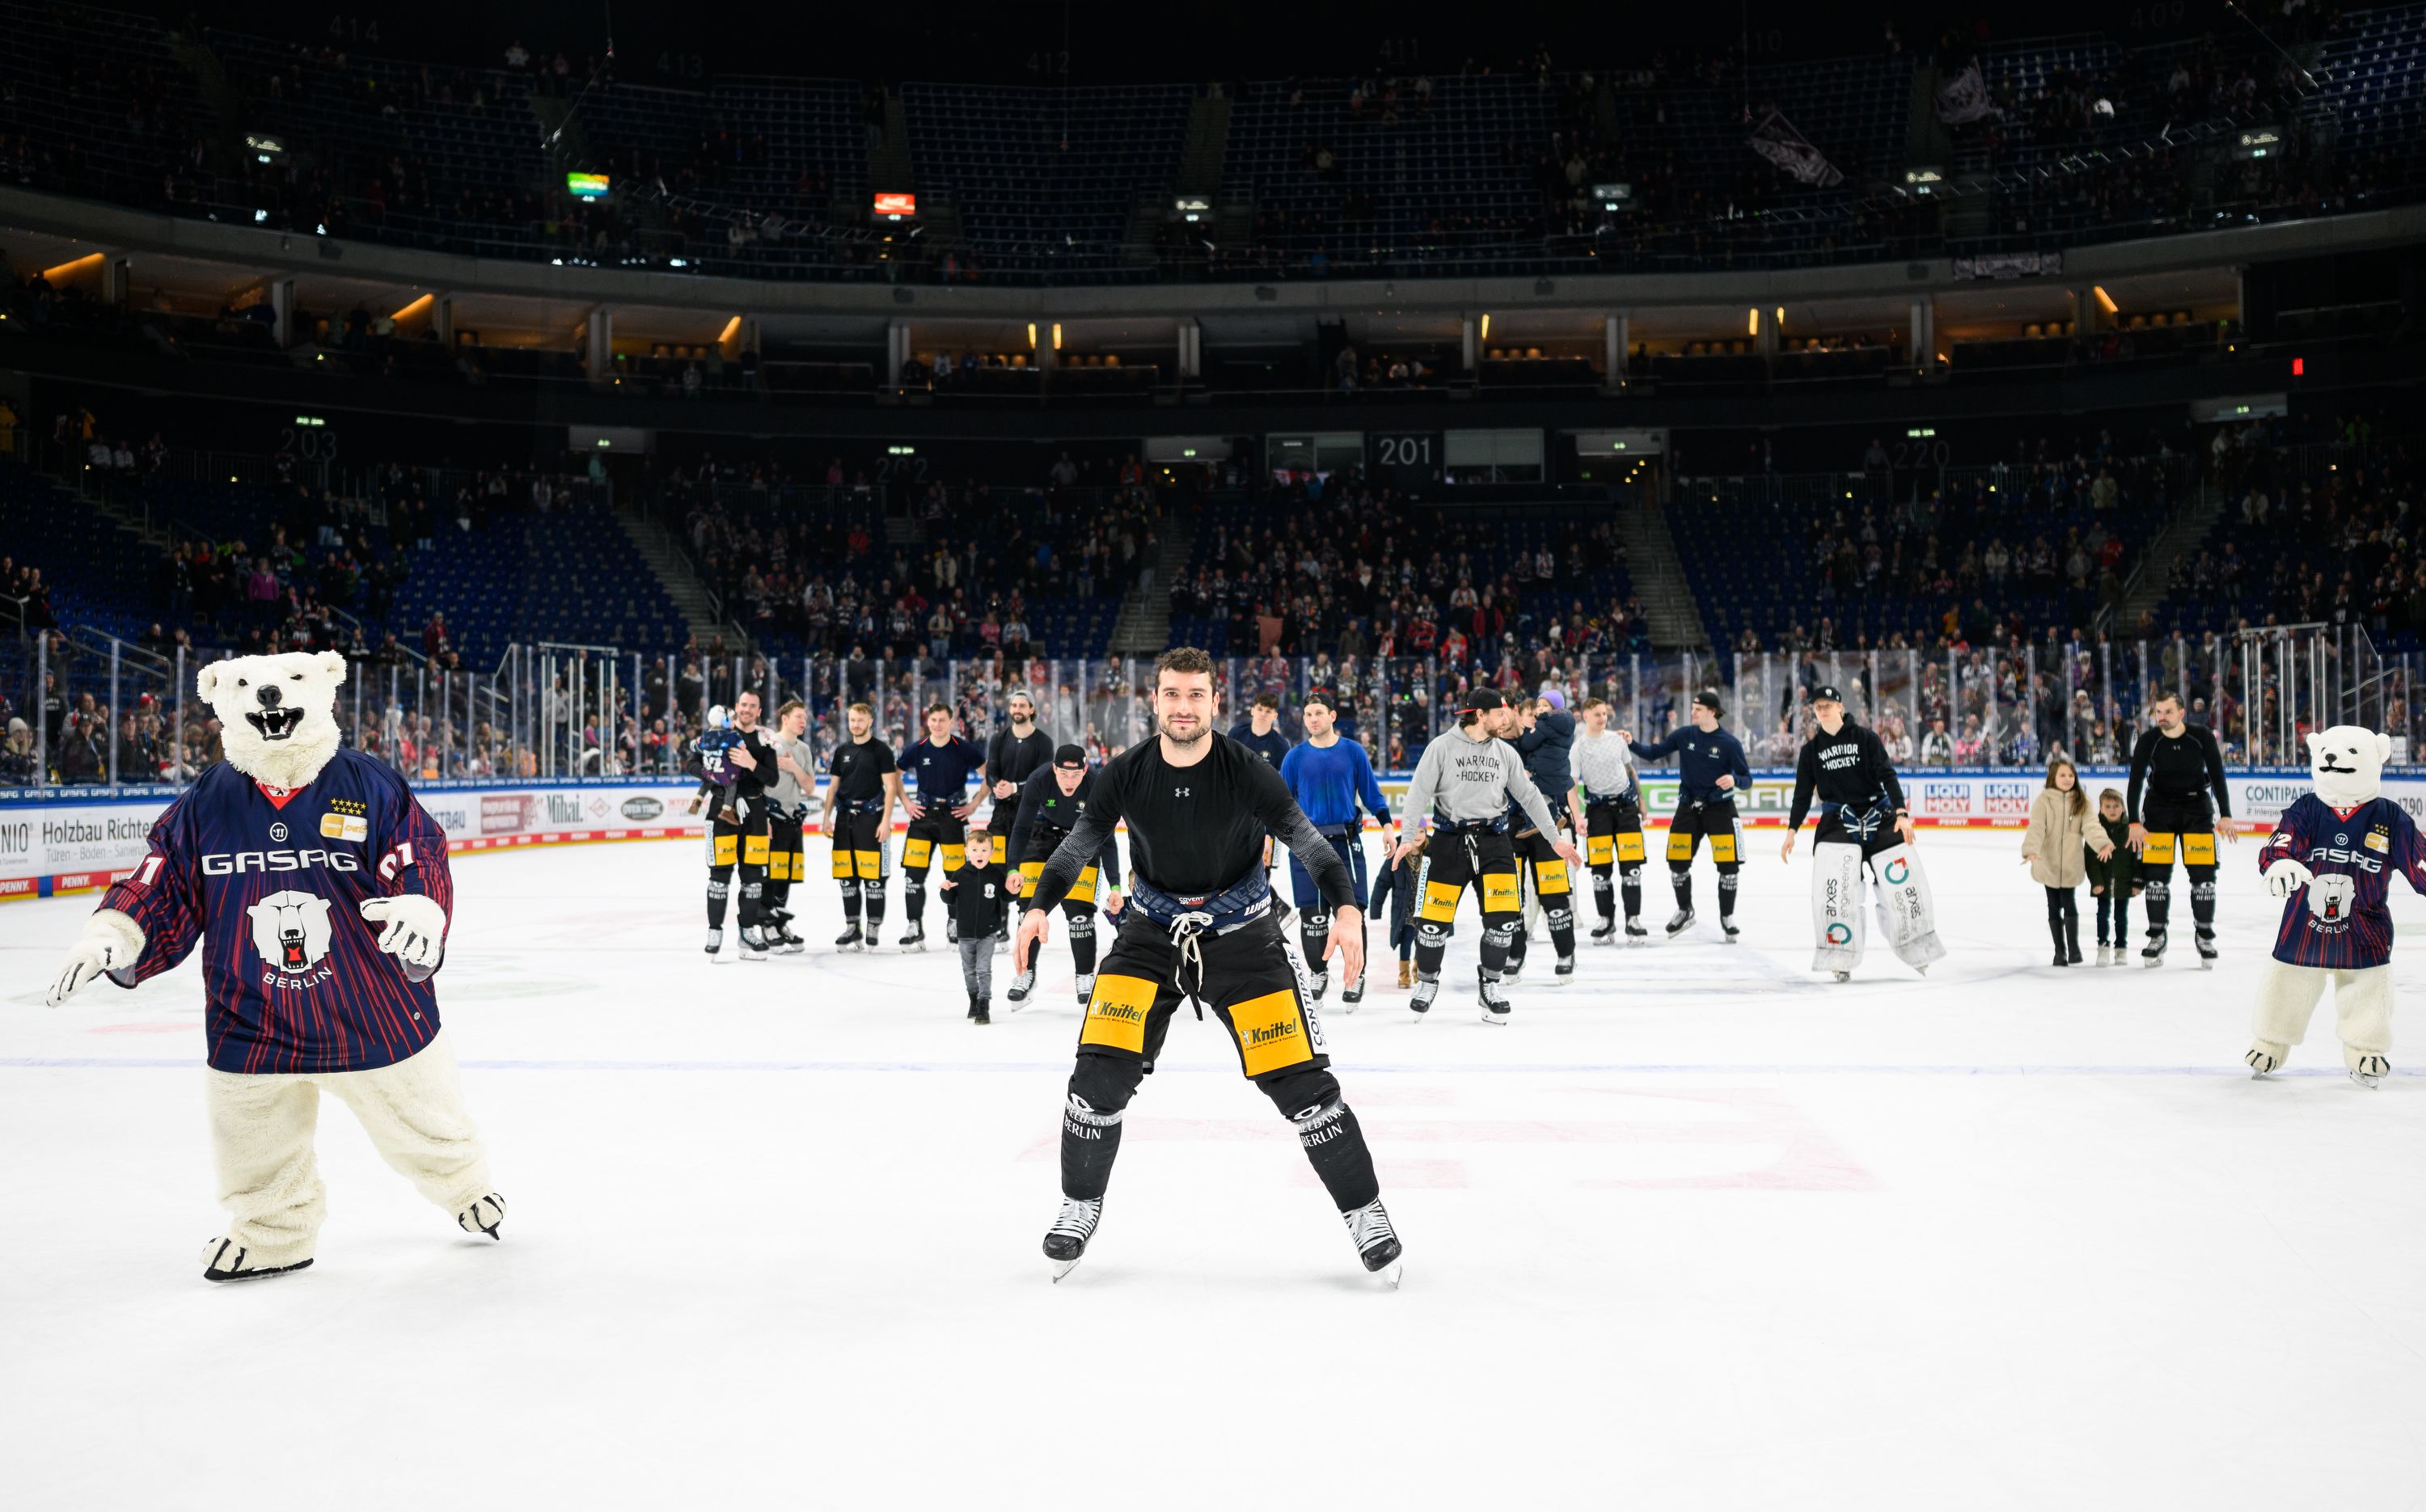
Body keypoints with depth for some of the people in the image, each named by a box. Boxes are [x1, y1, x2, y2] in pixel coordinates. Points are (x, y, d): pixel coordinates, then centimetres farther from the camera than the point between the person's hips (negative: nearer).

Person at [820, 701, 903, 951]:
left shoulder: (881, 750, -2)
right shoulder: (842, 751, 13)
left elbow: (891, 787, -6)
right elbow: (833, 786, 16)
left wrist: (886, 821, -13)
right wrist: (827, 818, 9)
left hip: (870, 818, -5)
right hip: (844, 818, 5)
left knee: (872, 877, -6)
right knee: (847, 876, 6)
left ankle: (873, 928, 2)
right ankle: (852, 928, 14)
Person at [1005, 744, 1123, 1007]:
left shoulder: (1097, 788, -32)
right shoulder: (1038, 781, -31)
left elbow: (1107, 841, -26)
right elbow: (1022, 829, -22)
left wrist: (1114, 886, -31)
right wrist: (1013, 869, -34)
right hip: (1046, 831, 1)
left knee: (1079, 910, -12)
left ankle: (1085, 978, 3)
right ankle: (1025, 972, 12)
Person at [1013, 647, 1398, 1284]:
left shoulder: (1247, 772, -18)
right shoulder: (1125, 774, -11)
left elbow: (1305, 838, -18)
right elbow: (1082, 841, 0)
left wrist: (1346, 909, -33)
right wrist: (1040, 907, -13)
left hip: (1241, 937, -2)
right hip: (1151, 933, 2)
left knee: (1298, 1079, -7)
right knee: (1102, 1068, -10)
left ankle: (1365, 1213, 9)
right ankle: (1080, 1205, 13)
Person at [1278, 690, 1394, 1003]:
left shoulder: (1353, 752, 3)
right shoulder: (1295, 757, 4)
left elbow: (1371, 793, 8)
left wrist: (1387, 825, -3)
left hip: (1346, 842, -1)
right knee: (1312, 913, 1)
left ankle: (1355, 975, 10)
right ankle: (1318, 974, 16)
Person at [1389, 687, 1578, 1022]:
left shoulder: (1505, 752, 8)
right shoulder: (1442, 747, -4)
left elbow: (1529, 796, 15)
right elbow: (1419, 793, -7)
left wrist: (1554, 839, 14)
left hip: (1492, 840, 3)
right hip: (1448, 841, -3)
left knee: (1503, 916, -9)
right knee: (1434, 918, -3)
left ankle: (1490, 983, 11)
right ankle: (1427, 981, 21)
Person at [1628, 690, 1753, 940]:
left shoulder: (1729, 743, -11)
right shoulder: (1684, 736, -3)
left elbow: (1746, 779, -7)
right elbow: (1652, 753, 0)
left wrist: (1734, 779, -29)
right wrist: (1631, 744, -17)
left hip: (1720, 808, -3)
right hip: (1689, 807, 3)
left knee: (1728, 864, -8)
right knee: (1678, 862, 4)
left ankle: (1727, 917, 11)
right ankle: (1685, 912, 26)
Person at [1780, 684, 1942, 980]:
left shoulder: (1865, 737, 0)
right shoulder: (1811, 749, 8)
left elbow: (1887, 775, -6)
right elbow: (1803, 793, 9)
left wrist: (1901, 813, -18)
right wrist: (1792, 830, 1)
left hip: (1879, 817, -1)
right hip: (1836, 822, 1)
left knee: (1902, 879, -4)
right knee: (1832, 886, -17)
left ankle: (1918, 947, 15)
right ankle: (1840, 958, -10)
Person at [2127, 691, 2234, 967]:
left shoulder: (2202, 737, -12)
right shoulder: (2148, 740, -12)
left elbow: (2217, 776, -9)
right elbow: (2136, 781, -13)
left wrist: (2226, 816, -16)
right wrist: (2135, 822, -20)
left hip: (2197, 807, 0)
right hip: (2159, 807, 0)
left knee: (2203, 873, -3)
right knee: (2156, 874, -3)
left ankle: (2205, 937, 10)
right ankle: (2157, 937, 8)